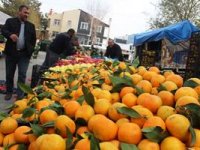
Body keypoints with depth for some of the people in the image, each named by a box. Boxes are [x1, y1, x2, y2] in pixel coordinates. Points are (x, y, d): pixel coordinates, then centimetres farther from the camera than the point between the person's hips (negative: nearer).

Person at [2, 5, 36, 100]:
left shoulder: (31, 26, 12)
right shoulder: (10, 21, 5)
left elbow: (34, 39, 14)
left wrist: (30, 50, 4)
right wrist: (10, 35, -32)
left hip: (24, 54, 1)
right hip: (11, 53, -1)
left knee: (22, 75, 0)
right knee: (9, 74, 10)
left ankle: (20, 95, 7)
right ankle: (9, 92, 26)